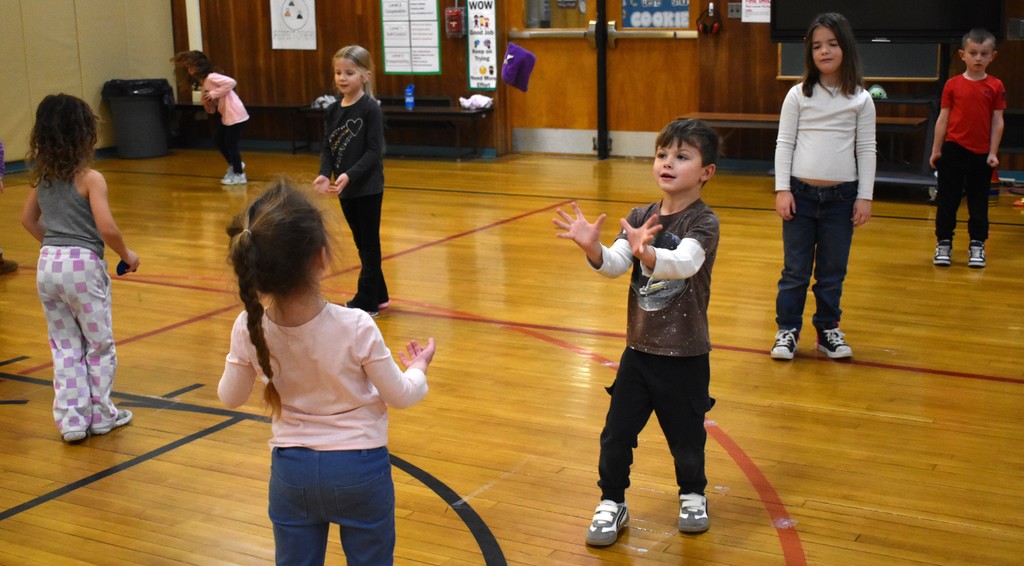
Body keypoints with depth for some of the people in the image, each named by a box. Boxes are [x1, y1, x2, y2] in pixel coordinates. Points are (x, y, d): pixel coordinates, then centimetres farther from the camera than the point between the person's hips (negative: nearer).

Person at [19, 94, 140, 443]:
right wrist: (127, 255, -4)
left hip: (48, 265, 6)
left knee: (65, 346, 14)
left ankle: (72, 420, 15)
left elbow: (28, 220, 17)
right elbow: (107, 228, -20)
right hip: (83, 264, -6)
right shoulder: (90, 178, -13)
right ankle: (101, 415, 20)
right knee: (99, 344, 11)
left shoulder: (42, 177, 7)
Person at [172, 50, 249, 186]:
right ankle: (234, 164, 34)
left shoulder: (211, 77, -13)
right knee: (218, 139, 18)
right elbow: (211, 110, 15)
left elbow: (231, 82, -27)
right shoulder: (202, 84, 14)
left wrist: (214, 94, -23)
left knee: (231, 143, -4)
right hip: (227, 116, 10)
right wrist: (206, 102, -7)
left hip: (235, 114, -10)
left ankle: (239, 175, 8)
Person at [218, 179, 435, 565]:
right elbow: (399, 396, -10)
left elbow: (230, 397, 1)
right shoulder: (355, 328, -24)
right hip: (359, 469, -2)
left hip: (291, 469, 3)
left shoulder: (248, 329, -15)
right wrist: (418, 368, 11)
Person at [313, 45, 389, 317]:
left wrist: (350, 175, -27)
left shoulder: (371, 109, -12)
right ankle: (378, 296, 28)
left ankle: (366, 303, 9)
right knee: (363, 244, 16)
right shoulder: (332, 111, 6)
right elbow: (327, 148, 5)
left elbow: (374, 151, -17)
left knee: (369, 244, 2)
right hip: (345, 190, 7)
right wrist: (324, 174, -13)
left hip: (368, 188, -6)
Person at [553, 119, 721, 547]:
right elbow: (613, 266, -10)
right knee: (617, 432, 6)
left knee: (686, 435, 12)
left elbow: (684, 264, -34)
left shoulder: (703, 222, -15)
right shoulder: (639, 218, 1)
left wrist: (646, 253, -54)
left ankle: (693, 495, 38)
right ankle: (612, 503, 24)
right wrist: (592, 247, -32)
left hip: (685, 356, -4)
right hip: (639, 350, 4)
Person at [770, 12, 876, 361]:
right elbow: (784, 143, 1)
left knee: (833, 271, 9)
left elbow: (866, 149, 3)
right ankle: (787, 330, 14)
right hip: (801, 193, 0)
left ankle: (828, 329, 21)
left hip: (842, 197, 1)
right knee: (795, 269, 5)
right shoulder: (798, 95, 0)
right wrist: (782, 189, -5)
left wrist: (865, 197, -1)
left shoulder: (860, 100, 1)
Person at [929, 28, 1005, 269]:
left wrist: (993, 153, -5)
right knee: (947, 199, 6)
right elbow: (943, 119, 2)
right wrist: (936, 150, 1)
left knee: (979, 203, 8)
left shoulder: (995, 87, -1)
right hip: (953, 150, 0)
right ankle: (944, 243, 16)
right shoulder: (952, 85, -1)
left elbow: (997, 122, 0)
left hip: (982, 153, 0)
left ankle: (977, 246, 18)